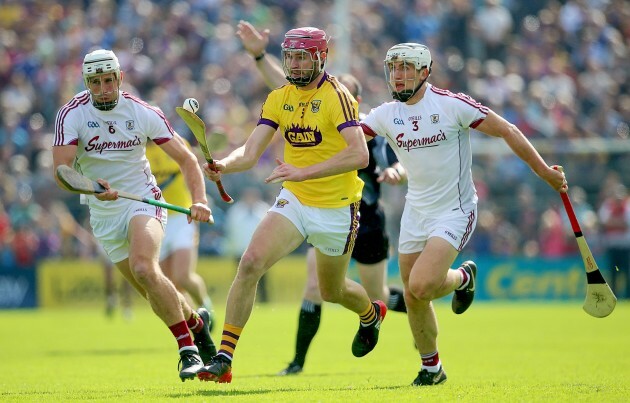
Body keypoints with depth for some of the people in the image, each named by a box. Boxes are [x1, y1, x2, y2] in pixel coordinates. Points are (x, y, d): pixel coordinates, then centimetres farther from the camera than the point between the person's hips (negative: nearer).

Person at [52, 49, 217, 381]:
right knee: (153, 291, 5)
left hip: (143, 201, -2)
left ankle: (188, 348, -23)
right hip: (103, 214, 2)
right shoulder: (71, 114, -12)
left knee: (144, 268, -28)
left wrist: (199, 200, -20)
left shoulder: (143, 113, -10)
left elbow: (186, 159, -4)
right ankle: (196, 323, 35)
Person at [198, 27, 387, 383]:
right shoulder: (279, 99, 2)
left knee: (332, 292, 15)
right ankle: (224, 359, -18)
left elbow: (359, 155, -30)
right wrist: (223, 166, -25)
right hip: (294, 202, 4)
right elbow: (250, 153, -2)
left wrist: (304, 172, -37)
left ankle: (371, 314, 53)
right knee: (251, 263, -19)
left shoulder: (336, 96, -18)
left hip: (337, 208, -4)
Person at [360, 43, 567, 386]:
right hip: (416, 212, 6)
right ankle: (431, 367, 28)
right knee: (413, 297, 7)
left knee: (421, 285, -22)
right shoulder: (386, 115, 0)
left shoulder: (451, 104, -15)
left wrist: (544, 172, -9)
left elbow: (507, 131, -10)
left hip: (455, 211, -5)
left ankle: (462, 277, 12)